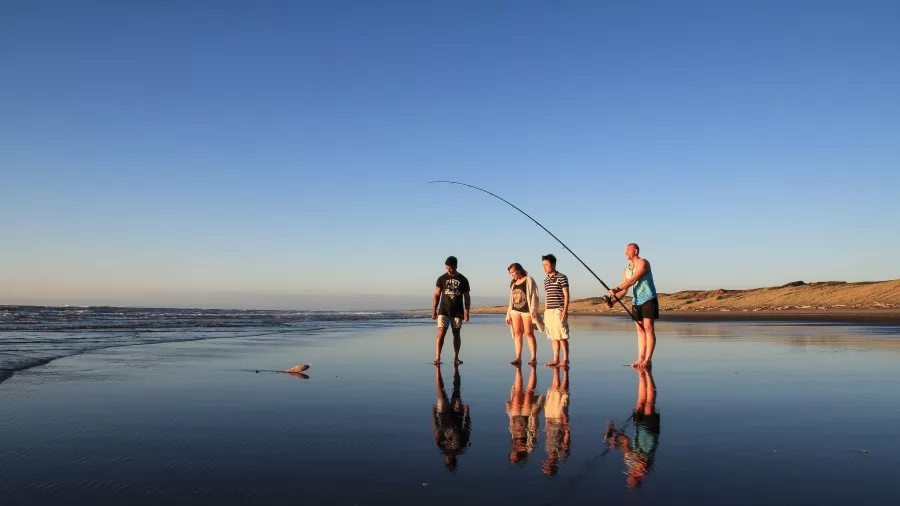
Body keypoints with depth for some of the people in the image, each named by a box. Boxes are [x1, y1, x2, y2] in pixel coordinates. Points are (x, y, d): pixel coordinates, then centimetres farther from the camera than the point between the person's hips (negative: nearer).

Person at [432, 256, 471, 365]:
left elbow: (467, 297, 6)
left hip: (458, 311, 1)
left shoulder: (463, 280, 3)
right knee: (441, 334, -10)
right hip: (444, 311, -1)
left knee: (456, 334, 7)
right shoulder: (442, 279, 2)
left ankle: (456, 358, 16)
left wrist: (467, 312, -1)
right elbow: (437, 295, 4)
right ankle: (437, 358, -12)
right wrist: (434, 310, -3)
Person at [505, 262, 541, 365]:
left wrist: (533, 310, -15)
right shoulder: (513, 283, 18)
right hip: (515, 311, 6)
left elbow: (533, 295, -7)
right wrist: (508, 314, 15)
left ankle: (533, 358, -3)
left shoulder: (529, 280, -1)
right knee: (517, 333, 2)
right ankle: (518, 358, 3)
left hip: (527, 310, -6)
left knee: (529, 333, -6)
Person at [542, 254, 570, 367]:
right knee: (553, 337, 7)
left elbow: (566, 295, -6)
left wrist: (565, 310, -14)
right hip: (549, 311, 6)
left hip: (559, 310, -6)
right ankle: (555, 359, 10)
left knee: (562, 336, -5)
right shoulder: (546, 280, 16)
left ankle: (565, 359, 2)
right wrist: (545, 312, 16)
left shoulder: (561, 277, -4)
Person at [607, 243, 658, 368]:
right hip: (636, 301, 7)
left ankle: (648, 360, -12)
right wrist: (613, 299, -8)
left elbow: (633, 280, -20)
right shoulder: (626, 270, 14)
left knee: (648, 328, -10)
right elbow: (624, 290, 9)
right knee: (640, 330, 6)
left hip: (648, 299, -7)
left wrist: (616, 289, -25)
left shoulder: (643, 263, -8)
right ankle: (640, 358, 6)